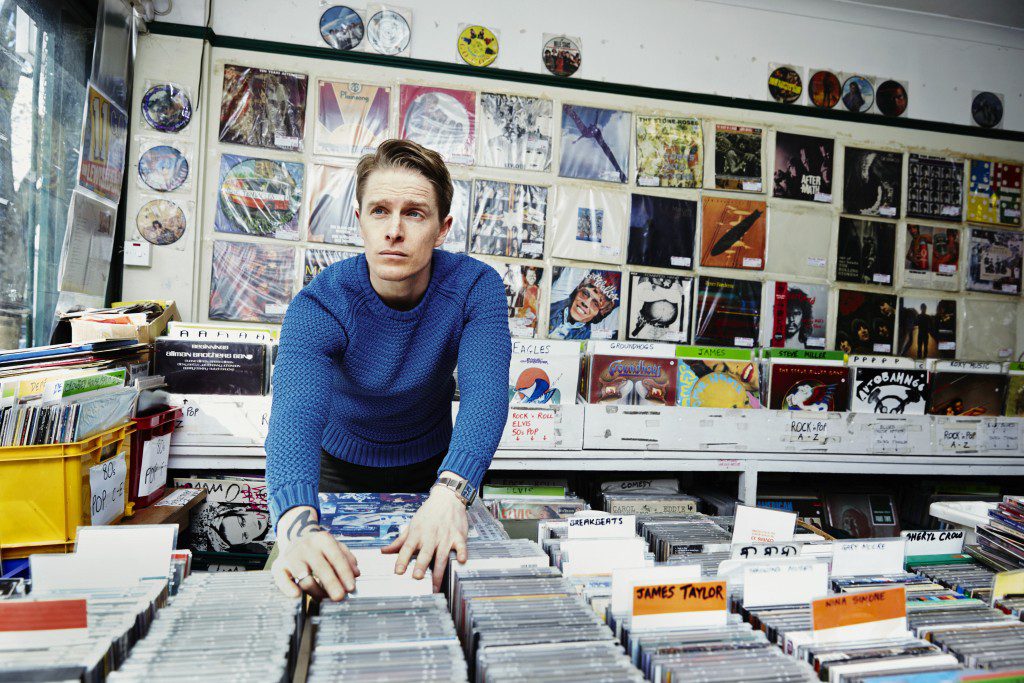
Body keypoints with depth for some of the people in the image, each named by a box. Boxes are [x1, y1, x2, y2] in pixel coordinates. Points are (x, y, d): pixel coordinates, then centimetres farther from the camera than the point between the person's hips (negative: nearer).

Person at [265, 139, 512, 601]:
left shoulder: (476, 287, -24)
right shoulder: (318, 306, -27)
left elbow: (485, 392, -37)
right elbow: (296, 413, -42)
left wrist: (449, 493, -55)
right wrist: (298, 525, -61)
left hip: (432, 466, 1)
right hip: (342, 468, -1)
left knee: (441, 576, 13)